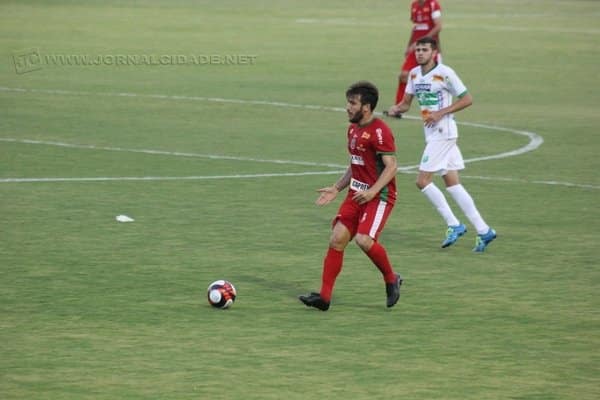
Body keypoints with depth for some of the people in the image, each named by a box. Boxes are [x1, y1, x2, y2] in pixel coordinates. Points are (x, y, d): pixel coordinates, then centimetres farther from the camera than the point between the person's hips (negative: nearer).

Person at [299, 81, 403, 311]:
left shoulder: (379, 131, -14)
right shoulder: (353, 130, 14)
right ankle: (324, 296, -1)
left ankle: (391, 279, 3)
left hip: (379, 195, -8)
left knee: (364, 240, -23)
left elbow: (391, 166, -19)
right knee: (337, 239, -3)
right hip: (356, 194, 8)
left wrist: (372, 192, -28)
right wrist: (336, 189, 16)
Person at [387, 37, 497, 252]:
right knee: (452, 184, 7)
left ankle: (453, 225, -2)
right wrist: (395, 109, -7)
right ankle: (483, 230, 9)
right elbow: (406, 102, 15)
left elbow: (467, 99, -10)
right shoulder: (414, 74, 10)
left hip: (443, 132, -8)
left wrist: (441, 113, -17)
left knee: (423, 181, -11)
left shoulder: (445, 73, -13)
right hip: (432, 134, 8)